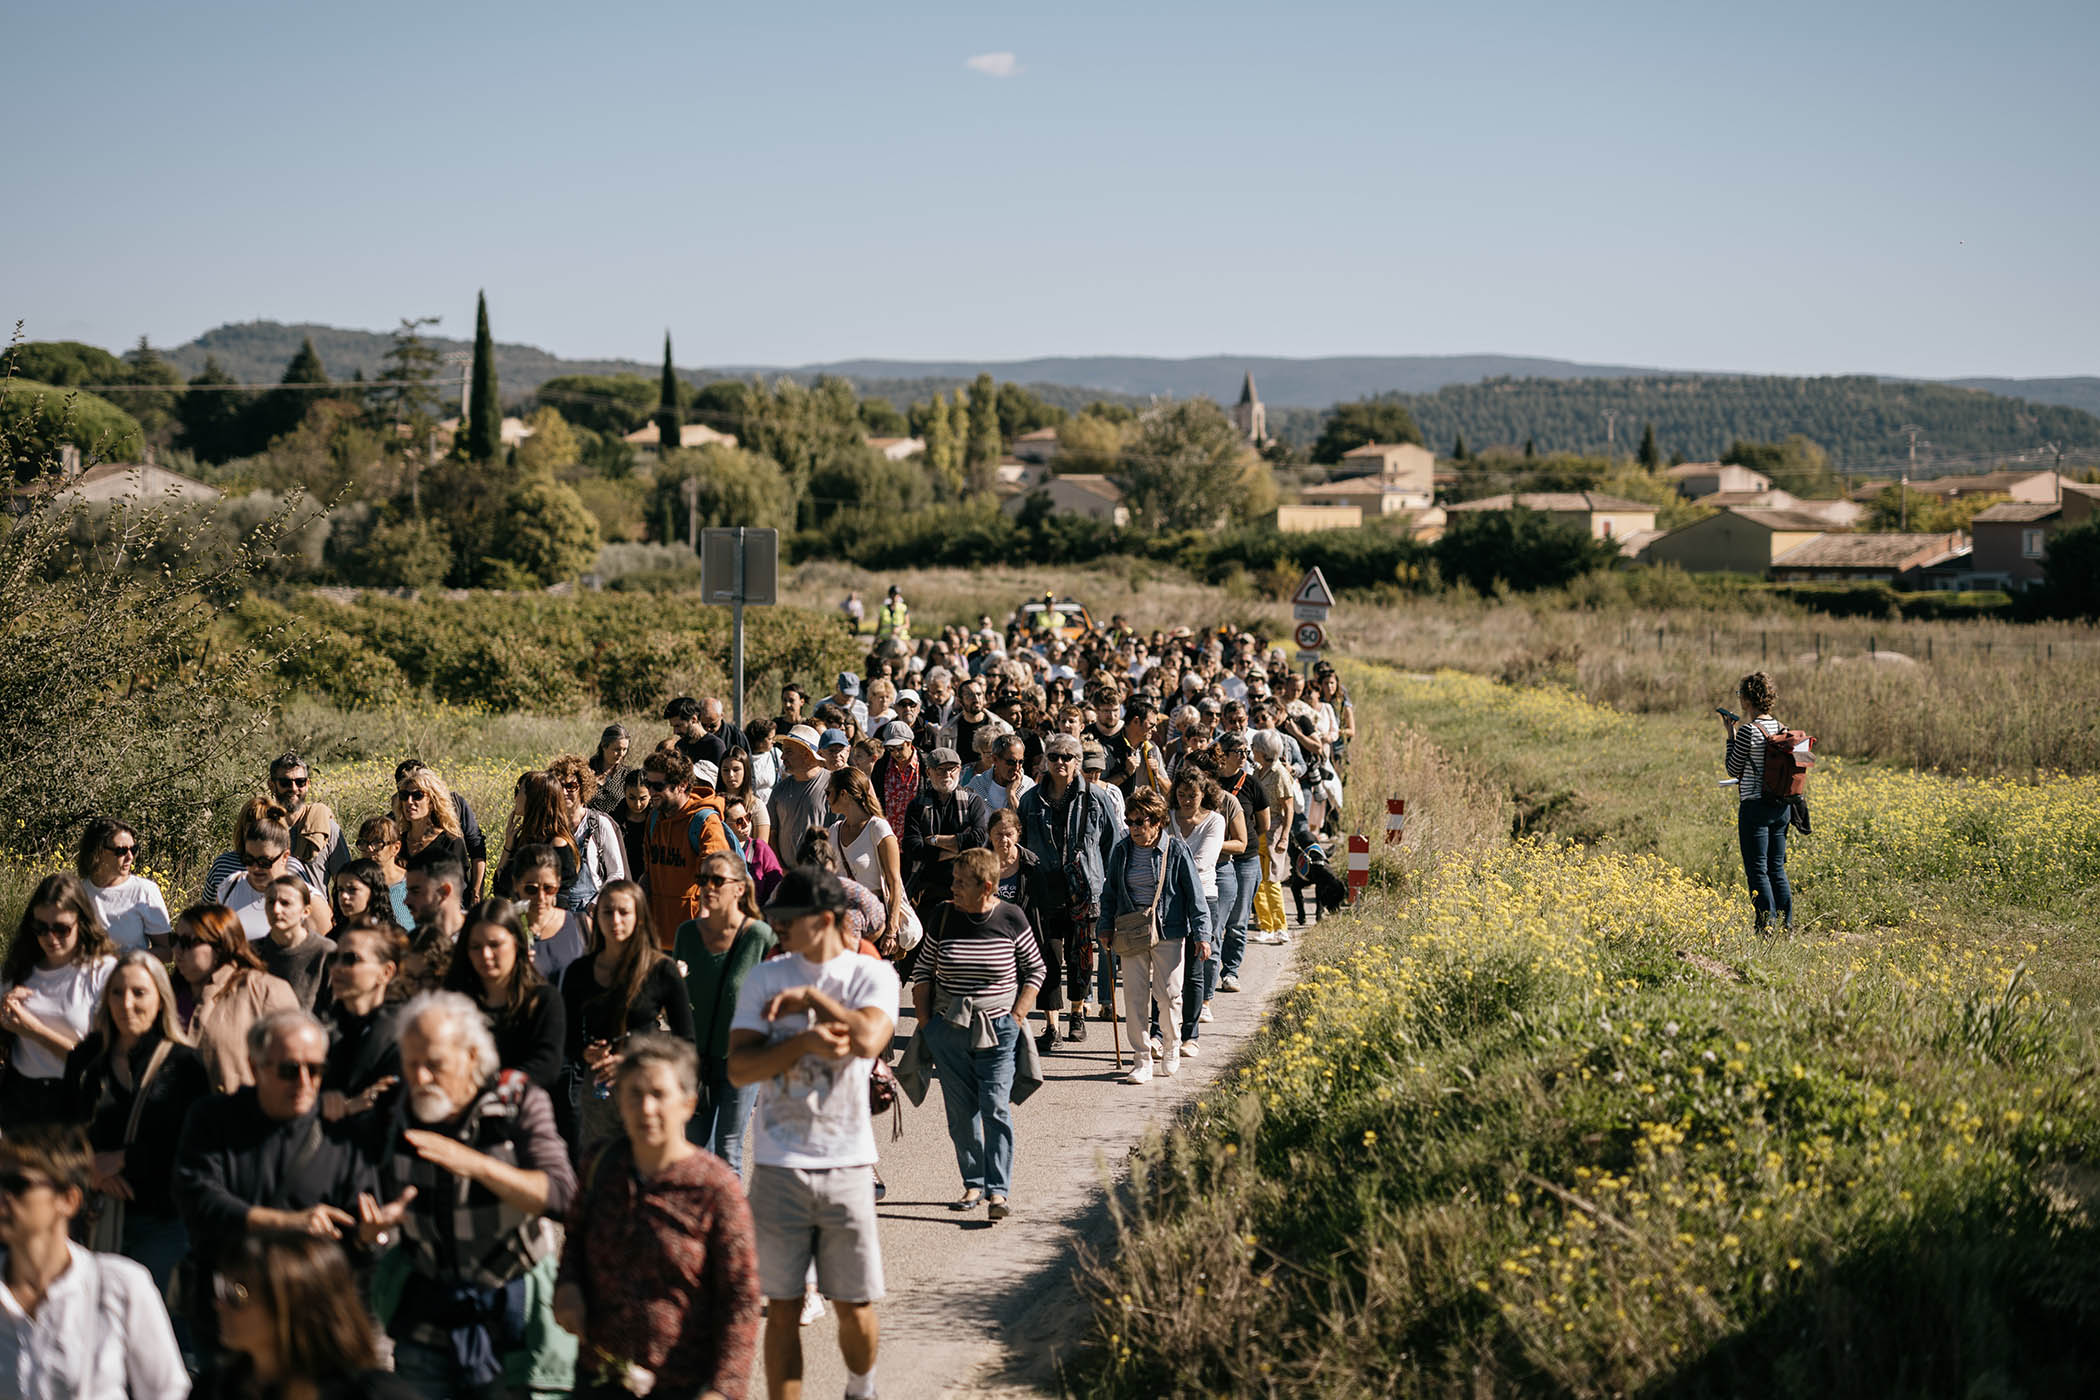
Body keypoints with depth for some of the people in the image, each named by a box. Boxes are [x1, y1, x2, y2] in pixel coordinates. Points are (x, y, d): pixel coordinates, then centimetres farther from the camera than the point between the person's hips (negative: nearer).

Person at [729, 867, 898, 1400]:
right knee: (782, 1310, 3)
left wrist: (810, 997, -9)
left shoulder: (873, 975, 1)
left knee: (856, 1311, 6)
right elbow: (739, 1067, -5)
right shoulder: (765, 978, 5)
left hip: (847, 1164, -1)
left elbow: (868, 1039, -20)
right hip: (779, 1166, 1)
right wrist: (806, 1040, -17)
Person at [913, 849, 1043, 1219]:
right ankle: (973, 1183, 18)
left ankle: (998, 1190, -8)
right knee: (960, 1111, 6)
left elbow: (1035, 970, 6)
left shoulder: (1011, 919, -5)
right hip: (949, 1028, 3)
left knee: (996, 1108, -9)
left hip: (997, 1029, -2)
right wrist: (925, 1021, 5)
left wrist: (1017, 1016, -2)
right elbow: (923, 971, 11)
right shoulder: (945, 916, 0)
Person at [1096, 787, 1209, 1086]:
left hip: (1169, 930, -3)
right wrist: (1105, 927, 10)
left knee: (1168, 992, 0)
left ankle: (1170, 1045, 26)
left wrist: (1201, 934, -5)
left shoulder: (1176, 849, -5)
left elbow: (1194, 893, -3)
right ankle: (1143, 1058, 8)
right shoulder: (1121, 851, 6)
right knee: (1134, 994, 0)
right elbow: (1110, 892, 16)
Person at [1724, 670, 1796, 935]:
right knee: (1777, 868, 13)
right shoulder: (1780, 728, 7)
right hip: (1781, 806, 7)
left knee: (1758, 871, -2)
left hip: (1755, 806, -7)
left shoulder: (1748, 730, -14)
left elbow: (1734, 770, -6)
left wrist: (1731, 735, 1)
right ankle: (1786, 926, 13)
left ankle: (1767, 928, -4)